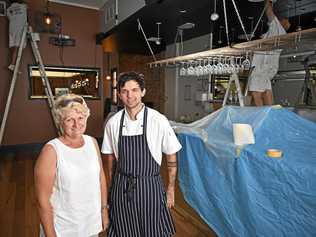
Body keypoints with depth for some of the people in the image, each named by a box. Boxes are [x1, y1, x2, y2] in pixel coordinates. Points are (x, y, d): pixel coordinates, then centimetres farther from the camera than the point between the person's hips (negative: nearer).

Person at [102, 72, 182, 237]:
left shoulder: (158, 121, -15)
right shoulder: (113, 122, -5)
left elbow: (171, 157, -5)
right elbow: (110, 157, 7)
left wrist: (171, 189, 0)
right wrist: (112, 186, 10)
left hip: (149, 187, -2)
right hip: (121, 188, 3)